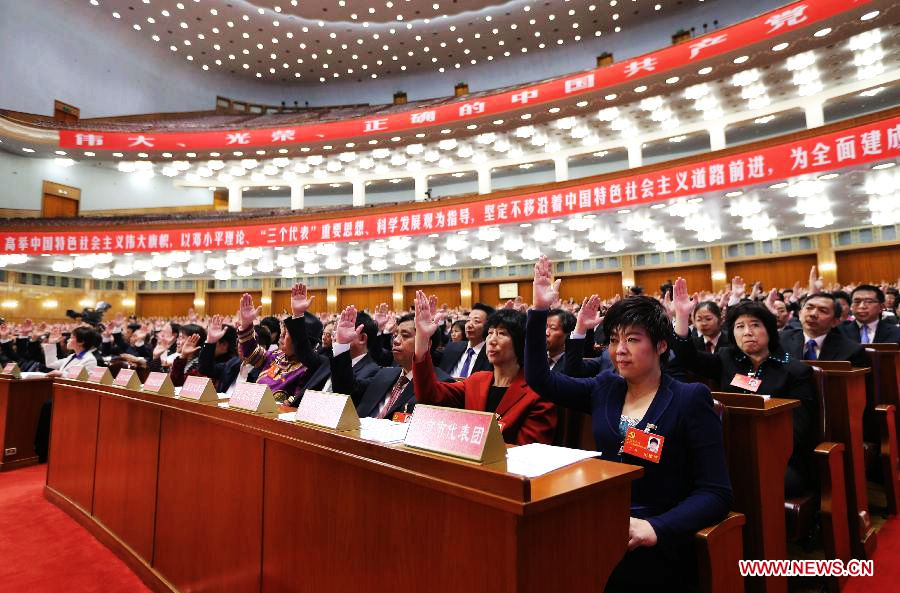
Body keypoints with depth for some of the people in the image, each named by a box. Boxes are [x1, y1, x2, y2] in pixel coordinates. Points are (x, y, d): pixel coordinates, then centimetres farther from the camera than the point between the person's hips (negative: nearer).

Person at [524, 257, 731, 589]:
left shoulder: (691, 399, -5)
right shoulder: (604, 389, 9)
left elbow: (716, 493, -8)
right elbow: (539, 378, 7)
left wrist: (655, 528, -24)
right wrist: (539, 311, -2)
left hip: (655, 542, -4)